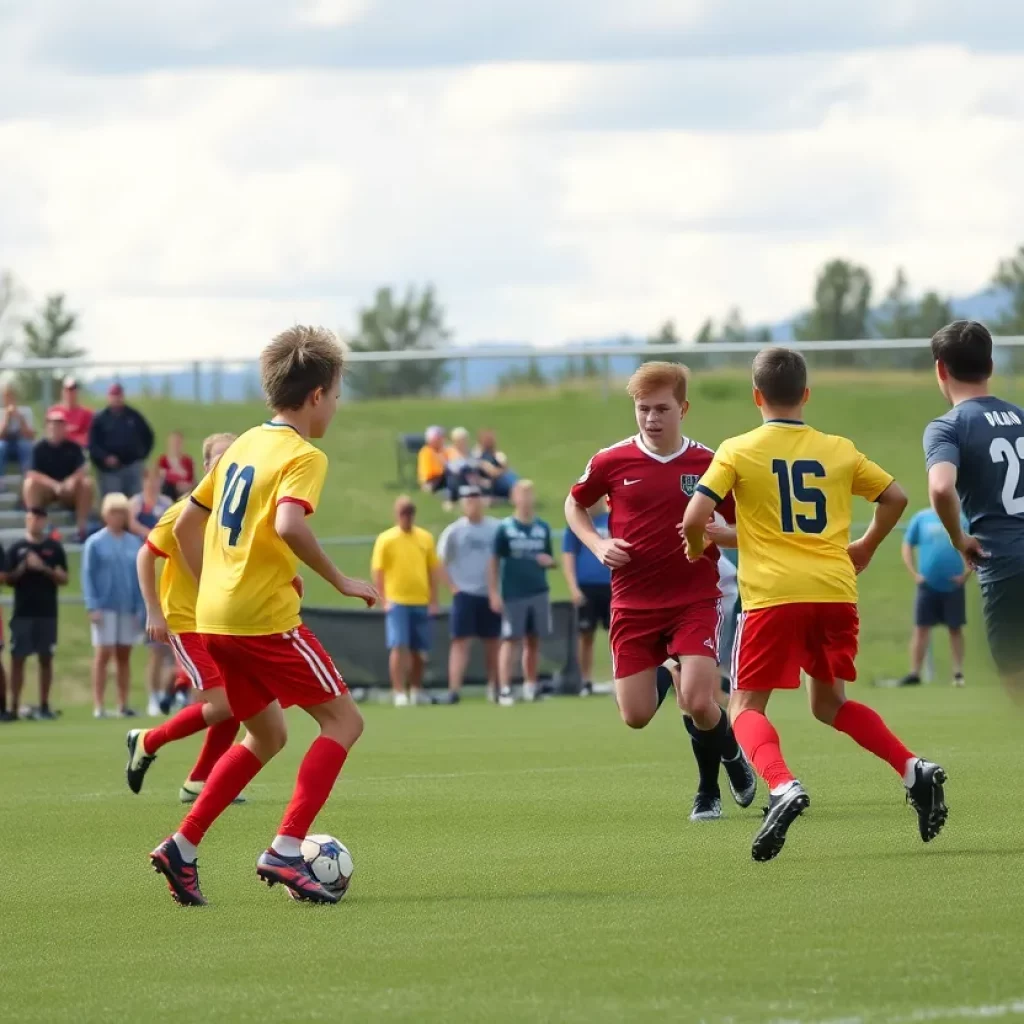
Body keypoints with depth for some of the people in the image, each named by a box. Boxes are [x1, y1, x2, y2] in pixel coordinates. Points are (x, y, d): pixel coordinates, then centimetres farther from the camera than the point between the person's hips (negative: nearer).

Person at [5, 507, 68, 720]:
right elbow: (8, 580, 3)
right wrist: (23, 567, -14)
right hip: (22, 613, -1)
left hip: (47, 613, 1)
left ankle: (44, 706, 9)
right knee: (18, 659, -2)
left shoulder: (54, 548, 6)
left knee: (46, 659, 4)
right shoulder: (16, 549, 5)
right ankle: (14, 706, -1)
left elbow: (64, 580, 3)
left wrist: (44, 568, -12)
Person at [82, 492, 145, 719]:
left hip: (128, 607, 3)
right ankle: (98, 706, -6)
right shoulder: (95, 543, -1)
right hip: (105, 607, -3)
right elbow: (87, 575, -4)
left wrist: (140, 607, 2)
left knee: (124, 656, 6)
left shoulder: (135, 543, 8)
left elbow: (141, 578, 9)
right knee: (103, 654, -6)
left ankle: (123, 705, 9)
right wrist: (93, 606, -12)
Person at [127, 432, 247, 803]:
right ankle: (147, 743, 6)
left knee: (235, 706, -1)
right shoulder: (186, 512, -15)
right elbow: (146, 556, -9)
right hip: (185, 621, -6)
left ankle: (198, 782, 13)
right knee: (222, 704, -14)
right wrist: (154, 612, -12)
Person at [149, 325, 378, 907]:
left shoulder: (245, 445, 16)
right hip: (266, 616, -9)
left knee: (267, 734, 21)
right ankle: (287, 849, -12)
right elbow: (289, 526, -28)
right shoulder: (304, 456, -10)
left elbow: (187, 524, 20)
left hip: (215, 617, 9)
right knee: (343, 718, 1)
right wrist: (341, 581, -17)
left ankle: (183, 847, 11)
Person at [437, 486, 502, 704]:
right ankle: (454, 689, -13)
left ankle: (494, 687, 18)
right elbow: (440, 562, 2)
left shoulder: (496, 529, 2)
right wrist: (452, 587, -5)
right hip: (464, 593, -2)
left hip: (491, 594, 2)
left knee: (492, 642, 9)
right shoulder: (454, 531, -2)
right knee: (460, 641, -9)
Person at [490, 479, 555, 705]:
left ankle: (531, 686, 17)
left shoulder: (543, 528, 9)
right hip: (513, 594, -4)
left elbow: (550, 560, 18)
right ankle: (504, 690, -7)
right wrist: (494, 594, -9)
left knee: (534, 641, 8)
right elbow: (494, 562, -3)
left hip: (539, 593, 4)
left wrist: (550, 561, -7)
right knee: (510, 640, -6)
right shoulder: (505, 528, -3)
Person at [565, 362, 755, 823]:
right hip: (633, 604, 2)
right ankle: (666, 674, 36)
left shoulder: (709, 464, -4)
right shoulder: (611, 462, -3)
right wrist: (598, 545, -3)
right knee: (636, 717, 1)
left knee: (700, 705, -18)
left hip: (694, 600, -2)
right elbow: (574, 505, 15)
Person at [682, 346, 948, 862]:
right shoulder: (838, 450, 12)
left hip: (773, 594, -4)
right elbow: (895, 497, 19)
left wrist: (696, 549, 15)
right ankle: (914, 770, 0)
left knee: (746, 707, 4)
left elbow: (695, 517, -7)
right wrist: (866, 547, 33)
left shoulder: (737, 451, 1)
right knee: (829, 704, 21)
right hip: (836, 592, 4)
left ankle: (782, 786, -26)